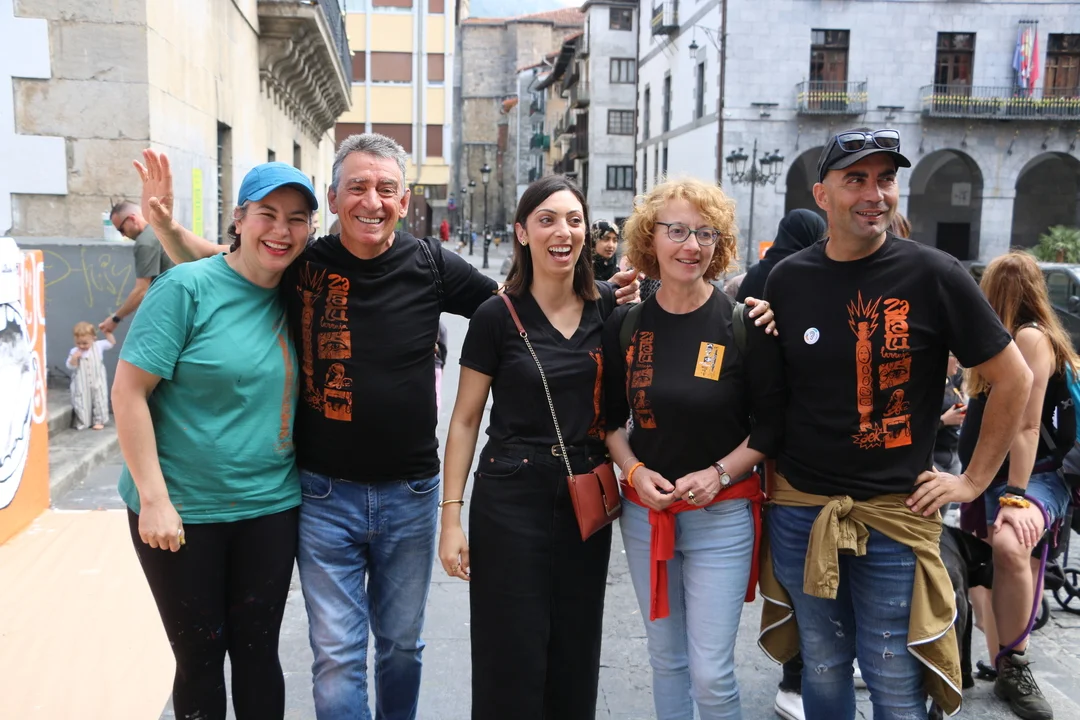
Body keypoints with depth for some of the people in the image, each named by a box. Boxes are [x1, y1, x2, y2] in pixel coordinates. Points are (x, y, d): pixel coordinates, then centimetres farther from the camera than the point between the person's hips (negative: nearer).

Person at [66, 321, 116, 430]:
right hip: (81, 386, 0)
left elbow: (111, 343, 4)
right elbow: (70, 366, -6)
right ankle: (82, 423, 15)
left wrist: (107, 332, -5)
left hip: (97, 383, 0)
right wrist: (74, 358, -23)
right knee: (82, 403, 4)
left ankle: (98, 421, 16)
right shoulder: (74, 351, -5)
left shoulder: (98, 346, -4)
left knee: (99, 401, 5)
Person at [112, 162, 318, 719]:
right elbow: (128, 391, -14)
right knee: (199, 655, 10)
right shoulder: (187, 288, -12)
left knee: (257, 650, 12)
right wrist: (154, 498, -16)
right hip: (181, 511, -4)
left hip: (269, 509, 4)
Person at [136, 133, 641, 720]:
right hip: (325, 495, -1)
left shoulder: (430, 265, -6)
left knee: (402, 643, 20)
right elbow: (211, 262, 8)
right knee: (336, 655, 4)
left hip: (409, 494, 1)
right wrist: (163, 219, -8)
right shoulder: (301, 264, -7)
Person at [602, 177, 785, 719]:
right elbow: (610, 416, 8)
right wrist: (633, 470, -8)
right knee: (666, 658, 16)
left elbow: (772, 420, -5)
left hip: (721, 514, -3)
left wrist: (719, 473, -16)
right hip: (644, 511, 3)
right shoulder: (624, 324, 0)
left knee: (711, 673, 0)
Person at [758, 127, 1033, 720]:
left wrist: (974, 480, -1)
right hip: (798, 510, 3)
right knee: (822, 672, 17)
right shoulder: (787, 279, 1)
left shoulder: (932, 275, -9)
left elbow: (1013, 379, -1)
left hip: (894, 515, -2)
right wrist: (771, 463, 7)